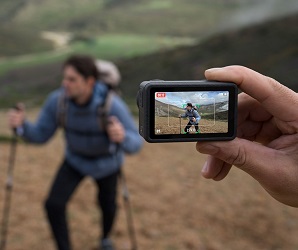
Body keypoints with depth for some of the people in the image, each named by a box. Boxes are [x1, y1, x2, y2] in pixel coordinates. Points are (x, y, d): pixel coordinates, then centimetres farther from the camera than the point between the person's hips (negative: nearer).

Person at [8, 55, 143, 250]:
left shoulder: (112, 105, -39)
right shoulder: (57, 100, -28)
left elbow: (135, 144, -35)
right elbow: (40, 135, -17)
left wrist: (122, 137, -60)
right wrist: (21, 124, -39)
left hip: (106, 162, -2)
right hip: (76, 160, 2)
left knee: (107, 204, 18)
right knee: (54, 204, -13)